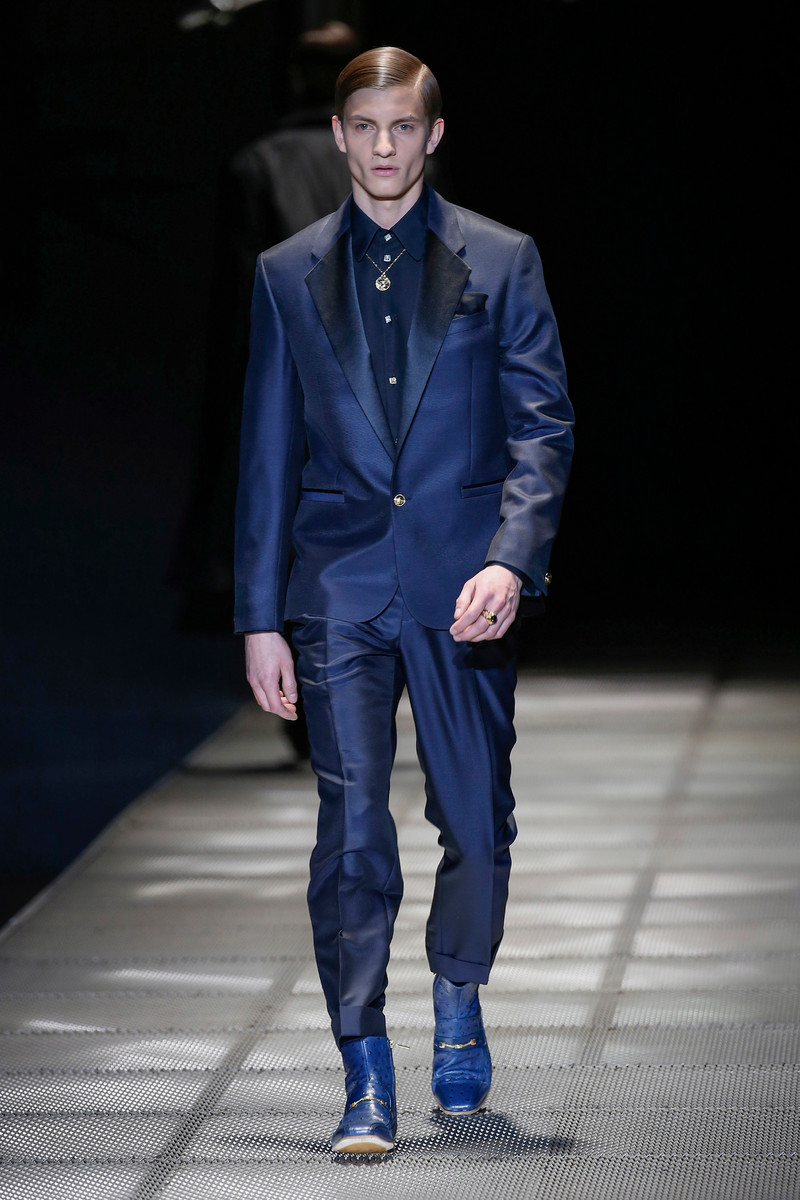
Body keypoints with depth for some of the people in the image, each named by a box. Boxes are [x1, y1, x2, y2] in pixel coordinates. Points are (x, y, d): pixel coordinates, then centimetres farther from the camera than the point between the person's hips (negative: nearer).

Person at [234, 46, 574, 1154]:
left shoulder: (501, 261, 5)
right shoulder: (288, 275, 9)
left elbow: (543, 426, 1)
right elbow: (267, 454, 10)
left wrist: (511, 561, -14)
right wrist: (259, 618, 5)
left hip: (465, 587, 0)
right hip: (341, 585, 0)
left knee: (477, 822, 7)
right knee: (351, 827, -7)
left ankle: (458, 1002, 34)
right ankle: (367, 1077, -3)